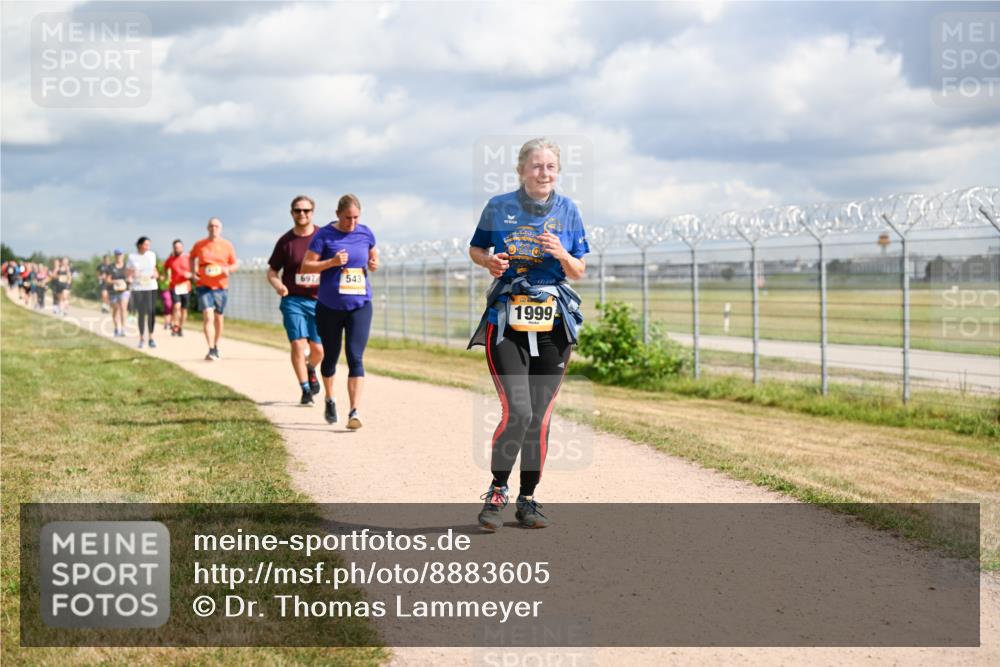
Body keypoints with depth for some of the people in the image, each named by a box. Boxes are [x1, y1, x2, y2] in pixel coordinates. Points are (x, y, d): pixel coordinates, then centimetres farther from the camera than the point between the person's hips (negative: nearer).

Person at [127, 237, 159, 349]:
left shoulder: (152, 255, 7)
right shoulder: (132, 256, 2)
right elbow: (129, 272, 6)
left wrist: (156, 275, -4)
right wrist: (131, 275, -16)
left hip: (151, 287, 1)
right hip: (137, 288, -1)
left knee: (151, 312, -6)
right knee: (141, 313, -1)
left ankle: (151, 338, 1)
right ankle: (142, 338, 9)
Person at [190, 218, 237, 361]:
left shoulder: (227, 245, 2)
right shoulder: (199, 245, 2)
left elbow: (234, 264, 8)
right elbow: (192, 257, 21)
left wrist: (227, 269, -13)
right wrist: (193, 271, 5)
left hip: (221, 286, 2)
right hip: (204, 286, -2)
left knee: (218, 318, 11)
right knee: (208, 317, -15)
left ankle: (216, 347, 30)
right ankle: (211, 350, -21)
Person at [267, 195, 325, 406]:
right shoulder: (285, 241, 2)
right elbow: (272, 271, 8)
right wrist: (277, 284, -13)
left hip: (319, 300, 1)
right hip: (293, 300, 0)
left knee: (318, 349, 2)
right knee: (298, 344, -11)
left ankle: (311, 370, 37)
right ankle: (306, 390, 1)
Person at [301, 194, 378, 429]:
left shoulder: (365, 233, 3)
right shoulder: (324, 235, -6)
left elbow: (373, 255, 21)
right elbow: (305, 267, -6)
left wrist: (374, 264, -2)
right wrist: (332, 262, -21)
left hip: (360, 306, 1)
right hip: (329, 306, -1)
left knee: (355, 358, -13)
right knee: (330, 357, 14)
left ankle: (355, 412, -16)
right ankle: (330, 400, 40)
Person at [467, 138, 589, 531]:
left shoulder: (567, 211, 4)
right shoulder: (499, 207, 0)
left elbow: (579, 273, 7)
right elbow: (475, 250, 13)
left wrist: (562, 254, -14)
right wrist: (490, 262, -9)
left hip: (553, 325, 2)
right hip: (506, 321, -2)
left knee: (540, 418, 4)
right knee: (517, 412, -14)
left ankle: (527, 499, 18)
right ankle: (497, 491, 6)